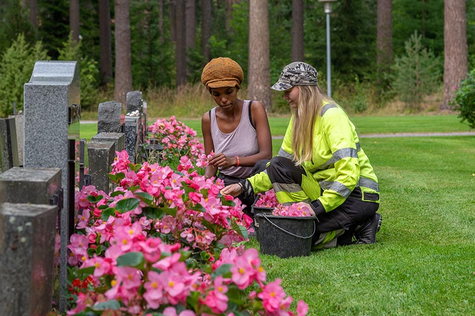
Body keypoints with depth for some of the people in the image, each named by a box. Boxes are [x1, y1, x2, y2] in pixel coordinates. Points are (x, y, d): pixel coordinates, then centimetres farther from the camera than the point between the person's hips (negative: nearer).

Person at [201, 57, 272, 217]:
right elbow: (210, 165, 7)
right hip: (227, 184, 2)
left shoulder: (255, 109, -8)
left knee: (263, 166, -35)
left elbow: (266, 154, -17)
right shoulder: (208, 119, 1)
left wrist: (233, 160, -33)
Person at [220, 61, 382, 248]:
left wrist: (318, 206, -30)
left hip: (357, 193, -7)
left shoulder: (332, 115, -17)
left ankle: (359, 227, -7)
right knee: (278, 165, -13)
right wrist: (246, 186, -3)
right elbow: (279, 170, 9)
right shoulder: (298, 119, 8)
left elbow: (349, 174, -26)